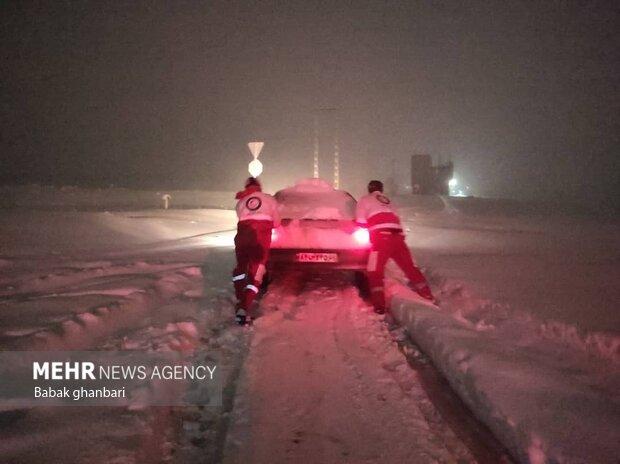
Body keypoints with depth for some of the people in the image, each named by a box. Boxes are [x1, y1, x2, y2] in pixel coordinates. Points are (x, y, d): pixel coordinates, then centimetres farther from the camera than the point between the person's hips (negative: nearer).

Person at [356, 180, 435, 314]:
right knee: (410, 266, 17)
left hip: (381, 235, -5)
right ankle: (428, 296, 25)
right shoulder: (387, 201, 32)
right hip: (397, 235, 5)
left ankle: (379, 306, -14)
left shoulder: (365, 200, 16)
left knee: (375, 272, -2)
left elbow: (361, 222, 9)